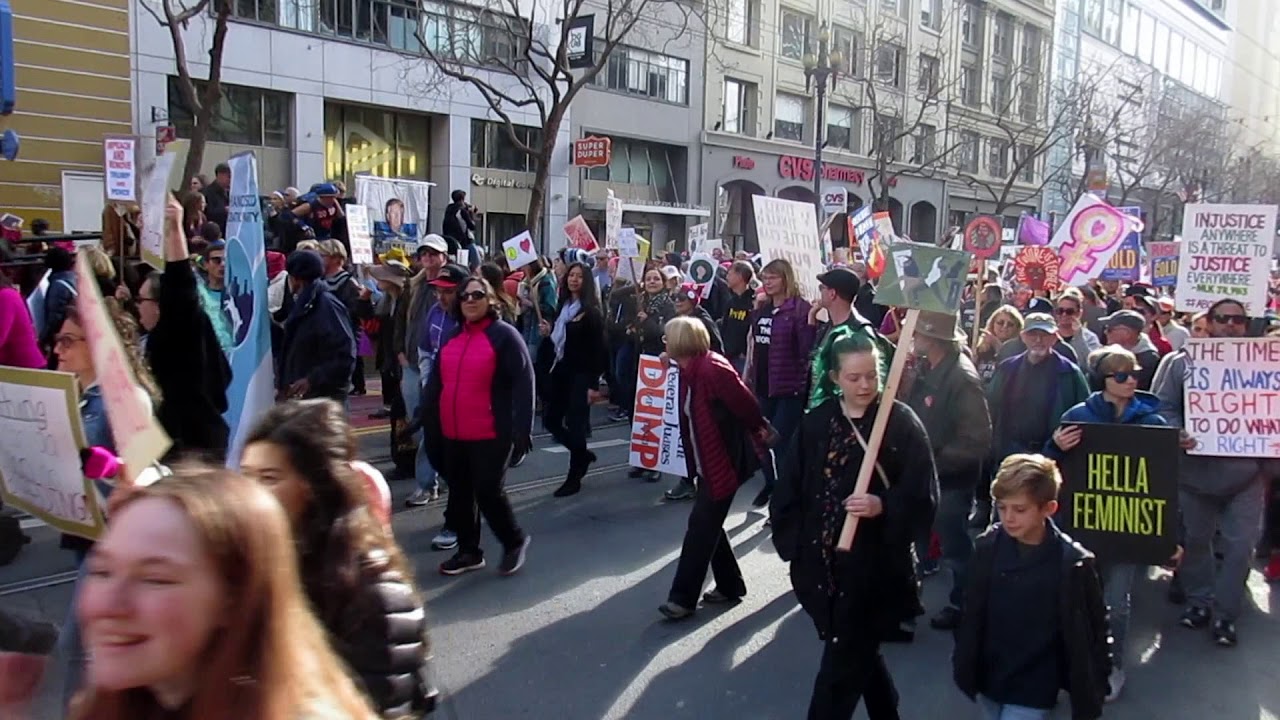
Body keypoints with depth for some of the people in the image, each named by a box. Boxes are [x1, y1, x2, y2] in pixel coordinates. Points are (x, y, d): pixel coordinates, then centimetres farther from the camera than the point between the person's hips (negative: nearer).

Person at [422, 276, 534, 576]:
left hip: (491, 434, -7)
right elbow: (436, 383, 14)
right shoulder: (452, 337, 13)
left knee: (488, 491, -5)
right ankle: (468, 551, 27)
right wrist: (429, 424, 9)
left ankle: (515, 541, 18)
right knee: (460, 493, 13)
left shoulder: (504, 335, -9)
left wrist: (522, 429, -20)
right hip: (452, 434, 7)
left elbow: (523, 383, -14)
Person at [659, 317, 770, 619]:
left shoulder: (713, 369, -24)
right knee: (708, 525, 14)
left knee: (701, 526, -3)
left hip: (726, 461, -9)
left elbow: (747, 405, -18)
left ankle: (683, 597, 5)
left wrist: (760, 432, -1)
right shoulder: (691, 371, 6)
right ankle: (730, 585, 29)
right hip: (707, 462, 9)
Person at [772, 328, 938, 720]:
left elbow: (923, 497, -11)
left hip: (875, 568, -5)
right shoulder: (816, 423, 3)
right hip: (823, 564, 5)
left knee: (842, 666, 1)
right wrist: (793, 544, -1)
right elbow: (789, 492, 6)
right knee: (857, 654, 22)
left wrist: (883, 506, -26)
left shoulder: (901, 422, -9)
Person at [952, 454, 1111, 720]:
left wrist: (1093, 685, -3)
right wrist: (963, 666, 6)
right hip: (989, 679, 4)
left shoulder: (1073, 562, -17)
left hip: (1034, 688, -4)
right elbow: (972, 613, 2)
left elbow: (1093, 627, -7)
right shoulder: (988, 547, -8)